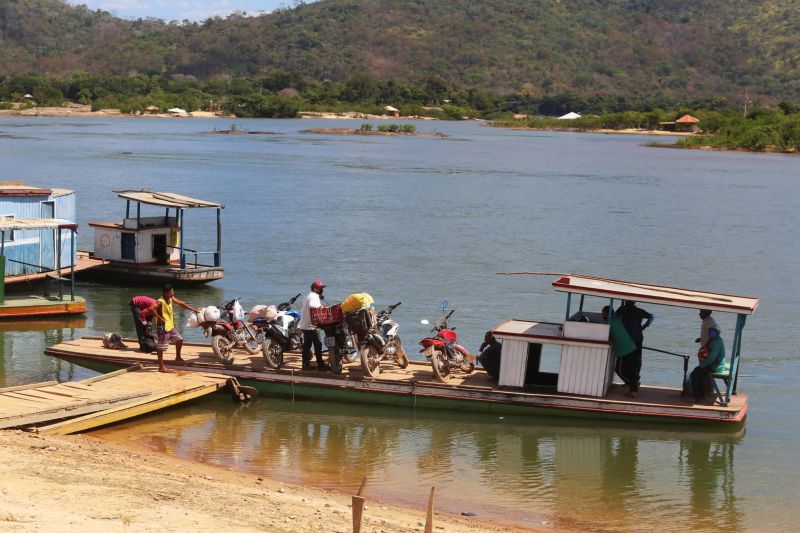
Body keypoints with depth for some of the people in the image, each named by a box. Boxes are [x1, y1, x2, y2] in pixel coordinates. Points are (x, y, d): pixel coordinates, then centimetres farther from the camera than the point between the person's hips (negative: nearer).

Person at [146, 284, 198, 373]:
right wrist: (160, 318, -25)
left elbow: (181, 303, 14)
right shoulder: (160, 302, -22)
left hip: (171, 326, 9)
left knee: (179, 339, 20)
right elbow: (151, 309, -35)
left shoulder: (171, 299, 4)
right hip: (163, 327, -9)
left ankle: (178, 357, 39)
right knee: (161, 347, -2)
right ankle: (161, 367, 3)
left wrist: (193, 310, 13)